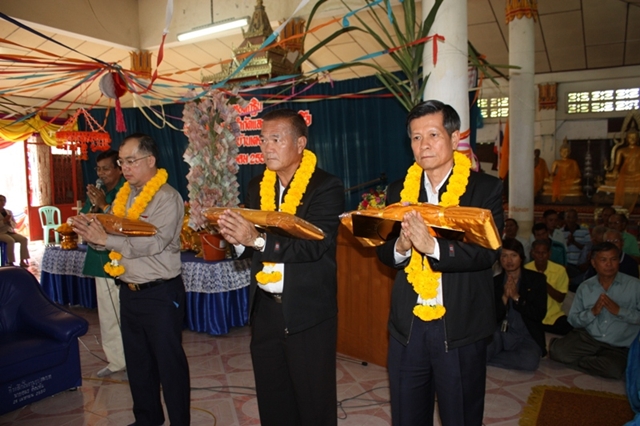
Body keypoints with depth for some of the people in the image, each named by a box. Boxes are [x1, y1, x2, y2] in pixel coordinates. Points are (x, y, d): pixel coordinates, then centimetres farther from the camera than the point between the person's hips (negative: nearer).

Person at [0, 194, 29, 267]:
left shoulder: (9, 212, 15)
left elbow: (14, 225, 13)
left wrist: (9, 221, -7)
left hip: (10, 232, 5)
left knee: (24, 239, -21)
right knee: (11, 240, -35)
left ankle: (22, 261, -20)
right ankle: (11, 262, -26)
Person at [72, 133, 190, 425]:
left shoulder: (167, 198, -13)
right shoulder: (123, 197, 11)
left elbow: (154, 242, -24)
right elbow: (109, 233, 12)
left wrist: (106, 239, -26)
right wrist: (90, 229, -8)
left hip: (160, 294, -8)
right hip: (129, 291, 8)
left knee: (169, 361, 3)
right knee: (137, 360, 19)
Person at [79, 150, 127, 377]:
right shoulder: (96, 192, 10)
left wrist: (104, 205, -19)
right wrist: (93, 206, -8)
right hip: (101, 262, 8)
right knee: (107, 316, 16)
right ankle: (116, 360, 29)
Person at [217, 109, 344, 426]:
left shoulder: (326, 187, -12)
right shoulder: (257, 186, 7)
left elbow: (315, 245, -24)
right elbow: (251, 244, 6)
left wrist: (258, 239, -32)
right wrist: (237, 237, -16)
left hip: (308, 311, -5)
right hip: (264, 309, 6)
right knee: (271, 400, 20)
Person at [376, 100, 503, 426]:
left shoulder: (485, 188, -7)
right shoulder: (399, 191, 5)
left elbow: (486, 251, -19)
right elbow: (383, 253, 3)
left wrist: (432, 246, -34)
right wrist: (400, 246, -20)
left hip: (460, 328, -3)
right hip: (407, 326, 3)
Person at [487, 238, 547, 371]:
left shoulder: (537, 279, 3)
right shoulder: (494, 282, 5)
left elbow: (540, 314, -6)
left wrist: (516, 297, -17)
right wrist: (504, 297, -16)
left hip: (526, 336, 2)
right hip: (500, 334, -2)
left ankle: (490, 359, -15)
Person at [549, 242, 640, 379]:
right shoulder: (585, 287, 4)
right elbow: (573, 320, 1)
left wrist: (619, 310, -19)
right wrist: (592, 312, -16)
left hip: (618, 347, -1)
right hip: (587, 338, 1)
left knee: (614, 369, -33)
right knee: (557, 351, -24)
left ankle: (576, 360, -3)